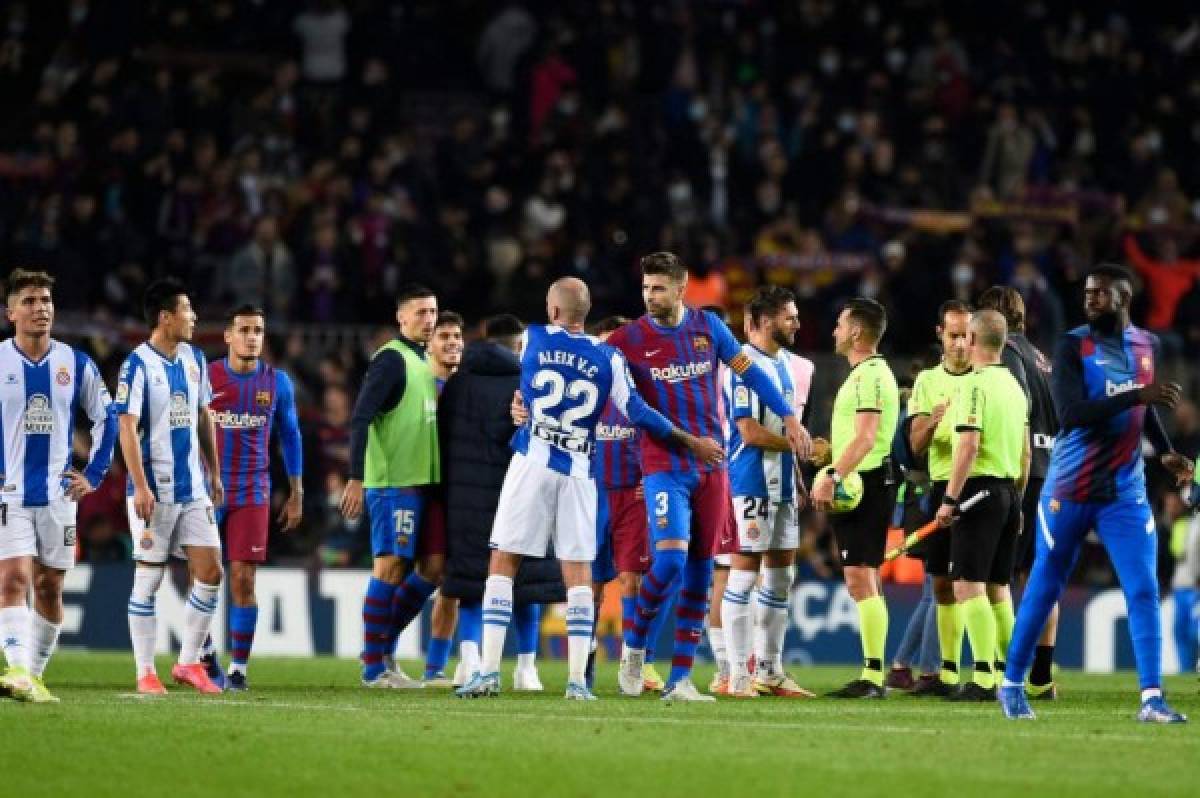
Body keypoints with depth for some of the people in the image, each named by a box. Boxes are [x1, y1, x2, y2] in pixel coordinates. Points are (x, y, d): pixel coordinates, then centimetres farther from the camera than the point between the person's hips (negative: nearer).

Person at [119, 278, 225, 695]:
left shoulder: (194, 359, 10)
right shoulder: (138, 364, -11)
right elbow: (127, 428, -15)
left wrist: (214, 474, 19)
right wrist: (140, 487, -20)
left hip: (194, 489, 6)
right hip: (155, 490, -6)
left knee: (210, 573, 0)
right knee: (149, 578, -1)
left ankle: (188, 662, 11)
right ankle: (146, 672, 6)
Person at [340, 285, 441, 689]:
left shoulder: (423, 362, 17)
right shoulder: (391, 359, -10)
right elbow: (360, 419, -16)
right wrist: (356, 478, -22)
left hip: (421, 483, 9)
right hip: (392, 483, -9)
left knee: (431, 568, 10)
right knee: (391, 568, -8)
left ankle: (383, 647, 19)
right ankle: (373, 667, -3)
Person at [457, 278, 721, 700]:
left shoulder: (532, 338, 3)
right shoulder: (608, 357, 2)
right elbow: (636, 412, 1)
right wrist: (690, 442, 11)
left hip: (532, 464, -1)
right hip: (578, 473, 1)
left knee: (503, 563, 4)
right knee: (578, 573, 6)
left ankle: (489, 670, -4)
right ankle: (577, 680, 0)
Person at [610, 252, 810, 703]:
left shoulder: (708, 327, 4)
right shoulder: (629, 340, -4)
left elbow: (749, 372, 14)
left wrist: (789, 417, 13)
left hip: (711, 465, 4)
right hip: (664, 468, -4)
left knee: (699, 574, 4)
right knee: (670, 560, -20)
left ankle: (679, 679, 9)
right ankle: (633, 646, 5)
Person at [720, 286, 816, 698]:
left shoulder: (789, 365, 15)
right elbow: (750, 432, -17)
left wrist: (798, 479, 16)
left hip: (782, 484, 9)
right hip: (751, 482, -9)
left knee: (781, 574, 10)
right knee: (745, 571, -6)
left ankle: (769, 671, 17)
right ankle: (738, 675, -3)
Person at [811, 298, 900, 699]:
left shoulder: (869, 374, -14)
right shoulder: (871, 372, 19)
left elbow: (865, 436, -25)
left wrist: (833, 477, -29)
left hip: (863, 484, -11)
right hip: (865, 484, 11)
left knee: (860, 578, -13)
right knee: (865, 582, 12)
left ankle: (872, 676, -17)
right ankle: (874, 674, 14)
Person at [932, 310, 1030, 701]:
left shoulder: (974, 384, -11)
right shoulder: (1015, 385, 14)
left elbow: (969, 446, -19)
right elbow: (1026, 452, 17)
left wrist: (949, 499, -18)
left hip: (980, 489, -8)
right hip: (1009, 492, 8)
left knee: (968, 585, -9)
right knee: (997, 588, 13)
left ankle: (983, 679, -17)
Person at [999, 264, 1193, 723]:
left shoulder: (1147, 346, 6)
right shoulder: (1073, 346, -10)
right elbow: (1070, 413, -24)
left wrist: (1165, 451, 9)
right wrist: (1136, 396, -31)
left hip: (1125, 492, 3)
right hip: (1069, 490, -3)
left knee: (1143, 590, -9)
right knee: (1044, 588, 6)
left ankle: (1151, 698, -10)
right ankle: (1012, 684, 21)